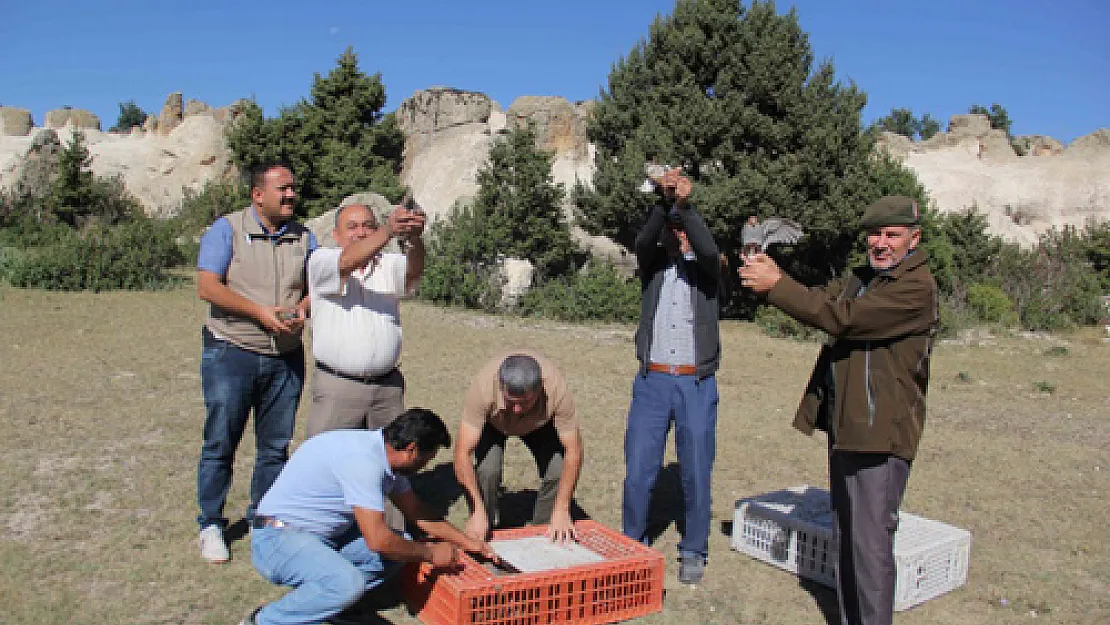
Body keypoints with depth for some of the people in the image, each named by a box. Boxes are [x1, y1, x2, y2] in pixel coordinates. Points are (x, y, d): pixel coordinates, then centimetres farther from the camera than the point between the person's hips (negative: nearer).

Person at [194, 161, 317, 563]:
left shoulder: (303, 237, 9)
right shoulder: (227, 229, -4)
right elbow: (207, 286, -12)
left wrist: (303, 309, -9)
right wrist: (260, 311, -19)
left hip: (286, 357, 4)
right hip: (231, 353, -4)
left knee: (276, 446, 11)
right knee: (220, 443, 3)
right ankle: (210, 524, 19)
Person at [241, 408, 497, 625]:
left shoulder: (386, 453, 2)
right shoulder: (363, 460, -27)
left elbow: (418, 513, 16)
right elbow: (378, 540, -29)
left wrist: (468, 543, 15)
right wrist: (430, 553, -14)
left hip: (323, 535, 9)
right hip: (278, 539, -9)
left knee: (400, 545, 0)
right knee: (348, 583, -33)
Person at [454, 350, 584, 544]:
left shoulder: (557, 389, -40)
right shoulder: (483, 386, -43)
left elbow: (573, 451, -32)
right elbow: (463, 453, -41)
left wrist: (561, 510, -36)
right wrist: (478, 511, -48)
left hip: (540, 423, 1)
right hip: (492, 423, -1)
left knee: (558, 471, -18)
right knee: (486, 470, -24)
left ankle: (545, 534, 8)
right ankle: (483, 542, 0)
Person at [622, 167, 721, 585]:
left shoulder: (705, 266, 4)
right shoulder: (653, 262, 7)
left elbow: (709, 250, -20)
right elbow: (642, 242, -16)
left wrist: (685, 205, -30)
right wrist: (663, 201, -30)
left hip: (697, 384, -1)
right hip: (652, 381, 1)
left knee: (696, 475, 6)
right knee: (638, 472, 3)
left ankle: (693, 553, 22)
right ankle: (633, 545, 22)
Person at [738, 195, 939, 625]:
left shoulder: (916, 287, -15)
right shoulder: (861, 278, 15)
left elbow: (841, 317, -22)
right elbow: (822, 300, 5)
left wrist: (776, 285, -18)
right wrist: (772, 276, -12)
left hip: (881, 433, -9)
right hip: (846, 427, 9)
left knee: (870, 545, -5)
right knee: (845, 539, 18)